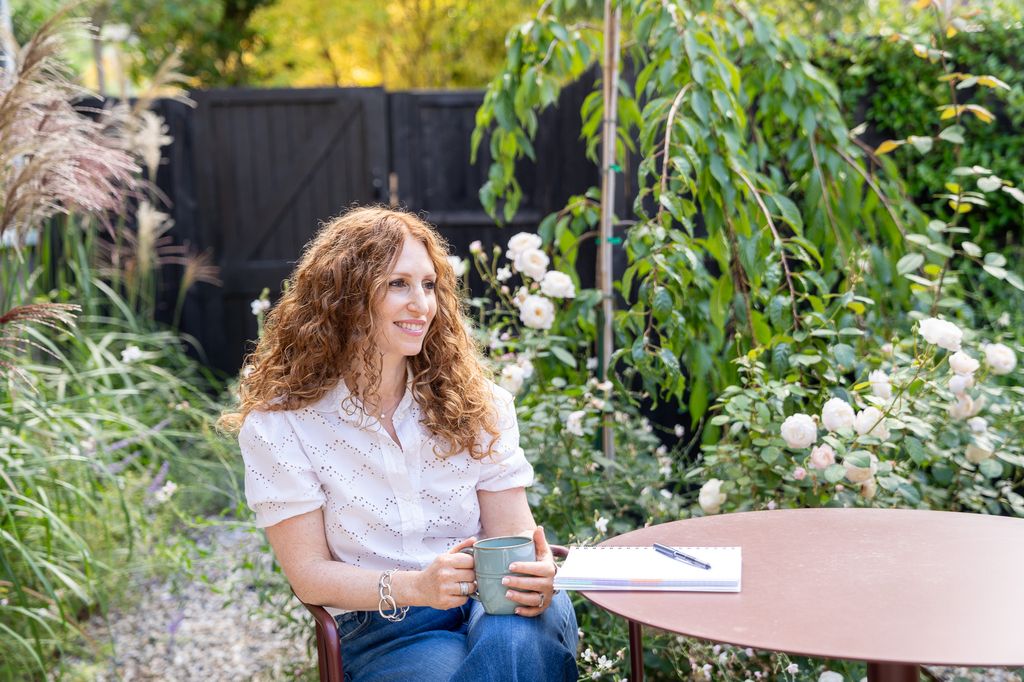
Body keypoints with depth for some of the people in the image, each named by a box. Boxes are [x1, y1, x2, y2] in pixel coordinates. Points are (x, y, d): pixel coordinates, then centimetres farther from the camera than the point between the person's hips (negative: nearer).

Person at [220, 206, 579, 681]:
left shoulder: (476, 402, 6)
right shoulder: (278, 425, -4)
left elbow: (512, 532, 3)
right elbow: (309, 572, -4)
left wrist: (531, 572, -22)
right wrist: (414, 587, -22)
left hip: (490, 605, 2)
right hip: (382, 630, -2)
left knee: (529, 622, -34)